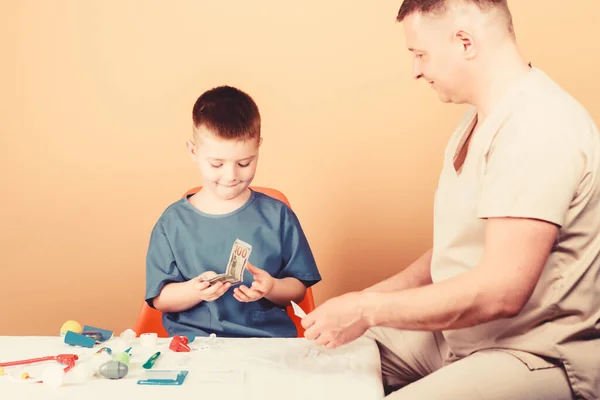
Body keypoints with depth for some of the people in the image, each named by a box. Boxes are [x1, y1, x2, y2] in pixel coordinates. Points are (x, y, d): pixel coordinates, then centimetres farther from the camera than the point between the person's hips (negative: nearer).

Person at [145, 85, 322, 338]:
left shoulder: (277, 216, 6)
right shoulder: (173, 222, 5)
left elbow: (298, 289, 8)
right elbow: (159, 299, 4)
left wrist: (271, 288, -13)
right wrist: (195, 290, -14)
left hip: (268, 339, 1)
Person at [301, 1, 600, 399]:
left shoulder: (538, 125, -22)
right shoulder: (480, 119, 10)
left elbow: (501, 291, -28)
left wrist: (368, 309, -20)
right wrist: (372, 295, 5)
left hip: (538, 357, -9)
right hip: (462, 332, 9)